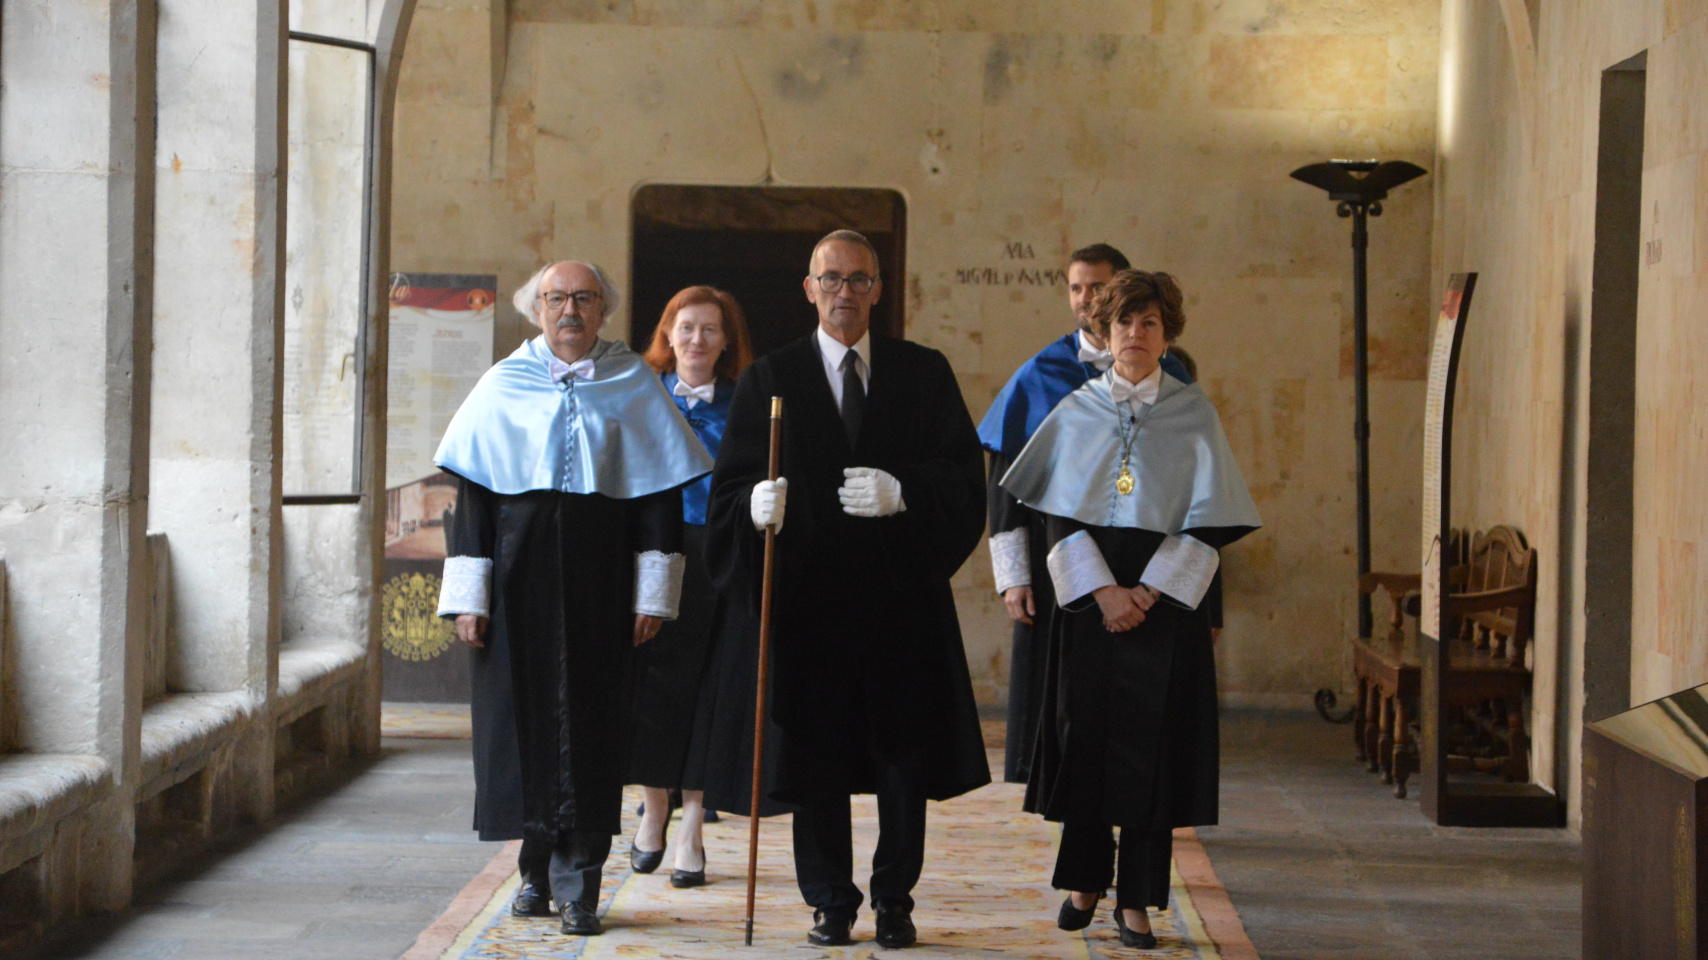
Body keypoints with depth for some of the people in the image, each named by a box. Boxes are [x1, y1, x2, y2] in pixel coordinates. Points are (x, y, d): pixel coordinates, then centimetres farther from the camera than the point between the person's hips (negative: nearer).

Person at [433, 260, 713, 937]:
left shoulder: (634, 386, 6)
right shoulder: (504, 386, 7)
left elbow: (660, 493, 4)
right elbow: (472, 493, 4)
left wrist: (652, 594, -4)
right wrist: (468, 597, -3)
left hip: (599, 579, -1)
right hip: (519, 575, 1)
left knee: (588, 722, -2)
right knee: (522, 716, 3)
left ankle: (578, 882, 2)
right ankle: (539, 868, 15)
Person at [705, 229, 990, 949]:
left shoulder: (925, 373, 8)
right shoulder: (769, 379, 7)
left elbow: (966, 479, 1)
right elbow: (731, 489, 1)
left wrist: (902, 492, -16)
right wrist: (757, 504, -21)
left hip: (902, 593, 1)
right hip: (808, 594, 0)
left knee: (905, 755, 4)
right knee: (816, 755, 2)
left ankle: (894, 900, 18)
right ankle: (830, 902, 15)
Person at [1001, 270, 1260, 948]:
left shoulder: (1194, 416, 2)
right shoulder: (1076, 413, 5)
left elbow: (1210, 518, -2)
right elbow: (1056, 512, 1)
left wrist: (1150, 591, -11)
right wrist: (1101, 590, -11)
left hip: (1165, 599, -1)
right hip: (1088, 596, 1)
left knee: (1152, 742, -3)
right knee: (1085, 734, 2)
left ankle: (1136, 898, 3)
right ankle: (1084, 881, 16)